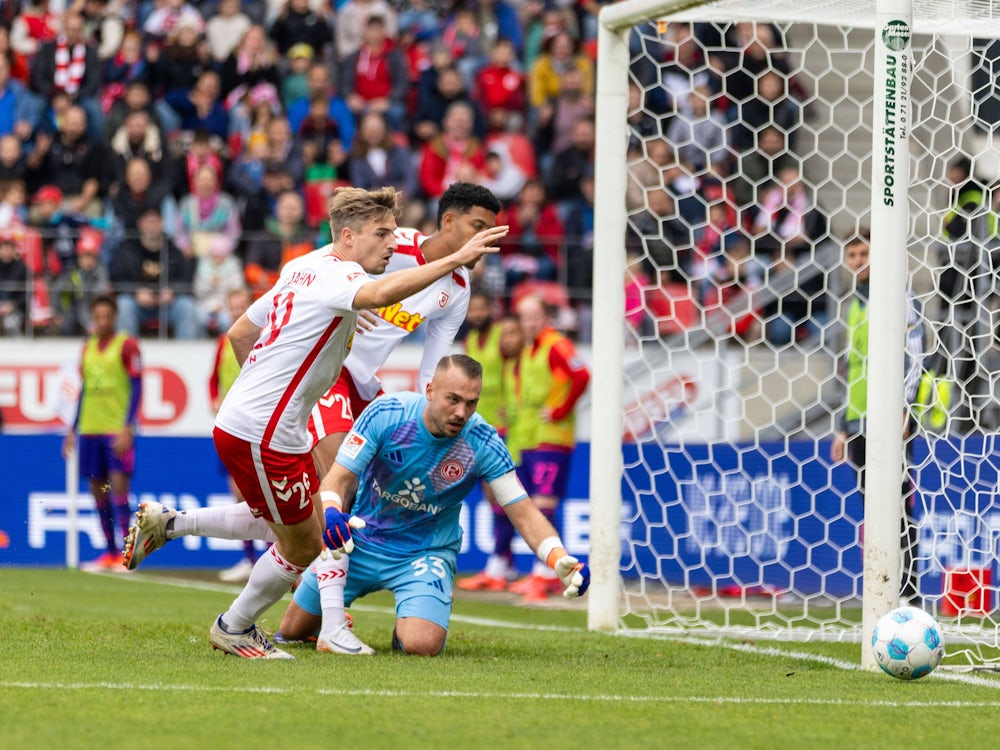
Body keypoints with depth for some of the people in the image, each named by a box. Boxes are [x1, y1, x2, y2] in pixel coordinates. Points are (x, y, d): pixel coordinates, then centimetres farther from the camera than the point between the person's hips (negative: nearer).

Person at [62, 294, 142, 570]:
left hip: (118, 430, -6)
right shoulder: (88, 348, 14)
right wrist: (73, 430, 17)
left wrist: (127, 429, -17)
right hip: (90, 430, 6)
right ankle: (110, 553, 13)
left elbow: (136, 388, -9)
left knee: (118, 486, -11)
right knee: (98, 490, 6)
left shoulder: (127, 345, -4)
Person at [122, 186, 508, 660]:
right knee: (303, 549, 5)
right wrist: (456, 259, -43)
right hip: (261, 436, -10)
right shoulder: (333, 274, -16)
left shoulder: (304, 268, 13)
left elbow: (239, 333, 21)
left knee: (314, 524, 24)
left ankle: (166, 522, 25)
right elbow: (379, 294, -41)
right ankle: (234, 630, 26)